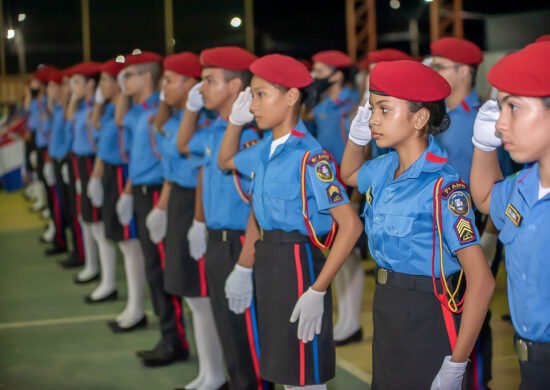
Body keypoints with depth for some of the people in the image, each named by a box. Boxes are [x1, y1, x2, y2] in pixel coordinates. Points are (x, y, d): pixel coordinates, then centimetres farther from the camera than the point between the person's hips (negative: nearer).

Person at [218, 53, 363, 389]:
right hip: (266, 262, 8)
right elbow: (225, 162, 28)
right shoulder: (264, 150, 5)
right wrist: (236, 120, 11)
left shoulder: (310, 156, -20)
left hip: (297, 263, -8)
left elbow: (350, 224, -25)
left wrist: (317, 291, -26)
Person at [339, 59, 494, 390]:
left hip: (428, 318, -7)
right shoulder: (385, 168, 0)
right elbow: (350, 175, 27)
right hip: (386, 307, 8)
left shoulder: (443, 188, -23)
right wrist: (357, 135, 5)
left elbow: (482, 281, -26)